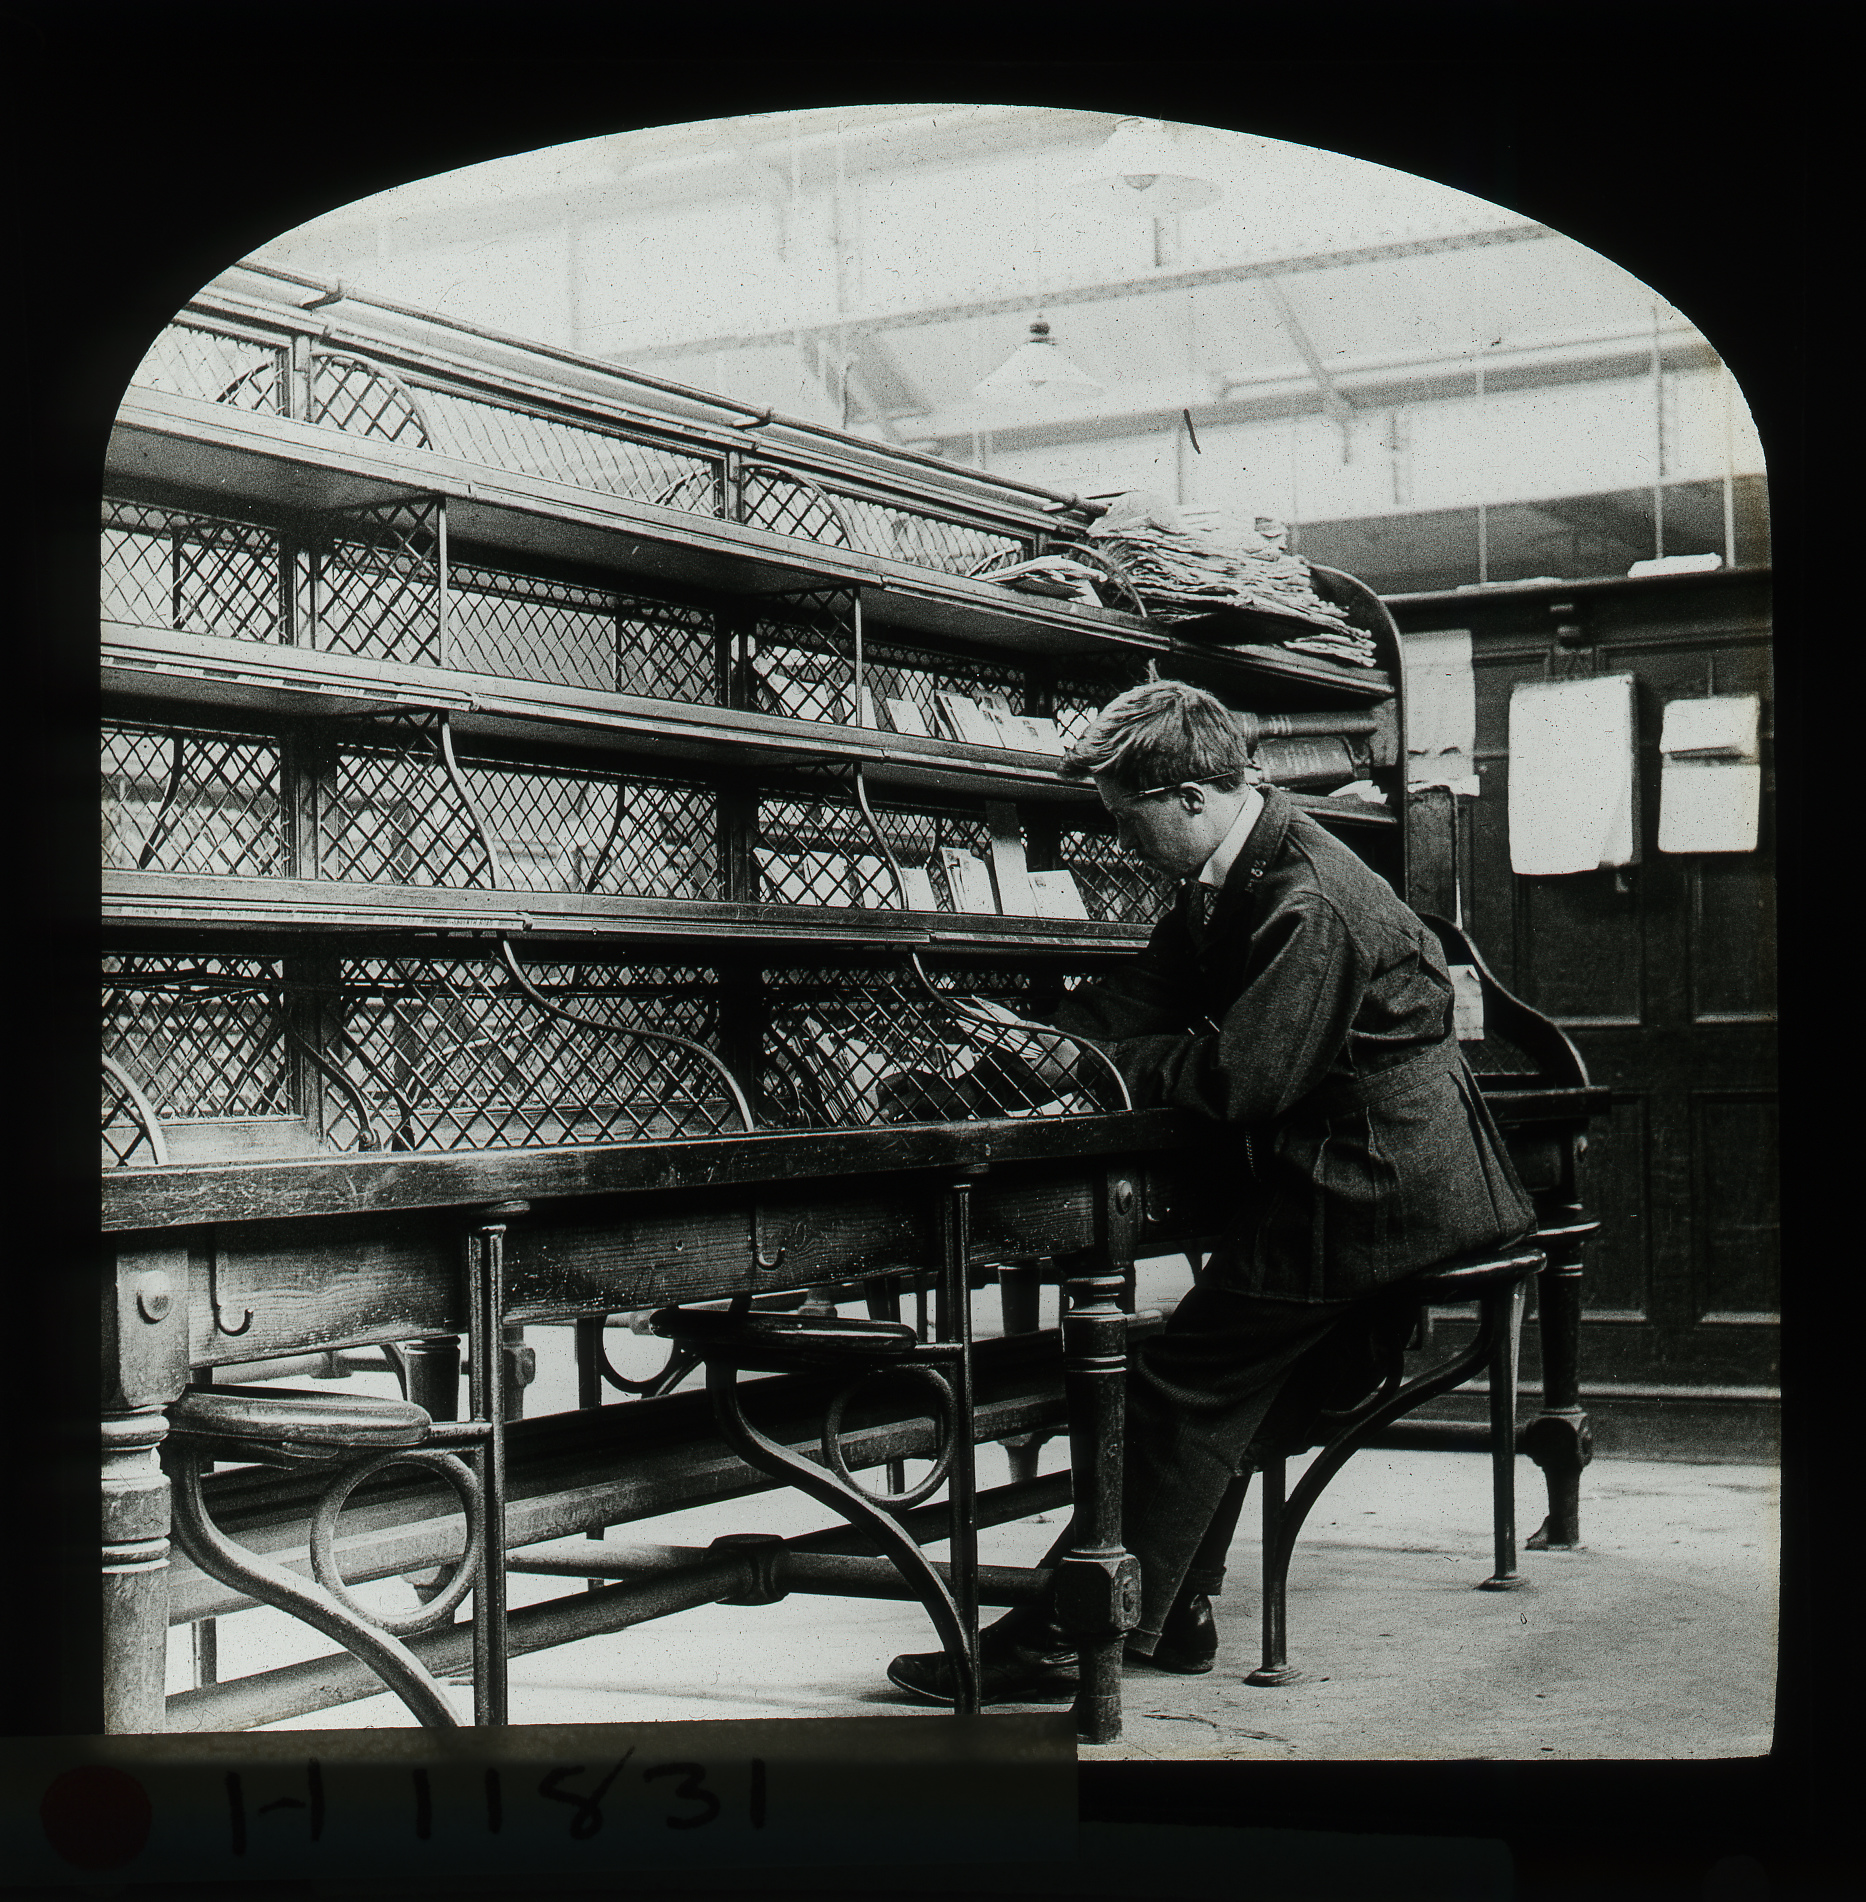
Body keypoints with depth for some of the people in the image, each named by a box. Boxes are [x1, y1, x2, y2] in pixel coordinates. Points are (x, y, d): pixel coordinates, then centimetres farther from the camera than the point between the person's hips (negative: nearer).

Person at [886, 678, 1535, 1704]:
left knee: (1186, 1387, -9)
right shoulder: (1232, 876, 9)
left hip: (1366, 1187, -10)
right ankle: (1168, 1613, 23)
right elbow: (1145, 994, 12)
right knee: (1232, 1383, 14)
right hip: (1358, 1173, 10)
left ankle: (1064, 1635, -6)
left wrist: (1114, 1065, -11)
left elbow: (1245, 1079, -25)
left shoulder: (1308, 904, -24)